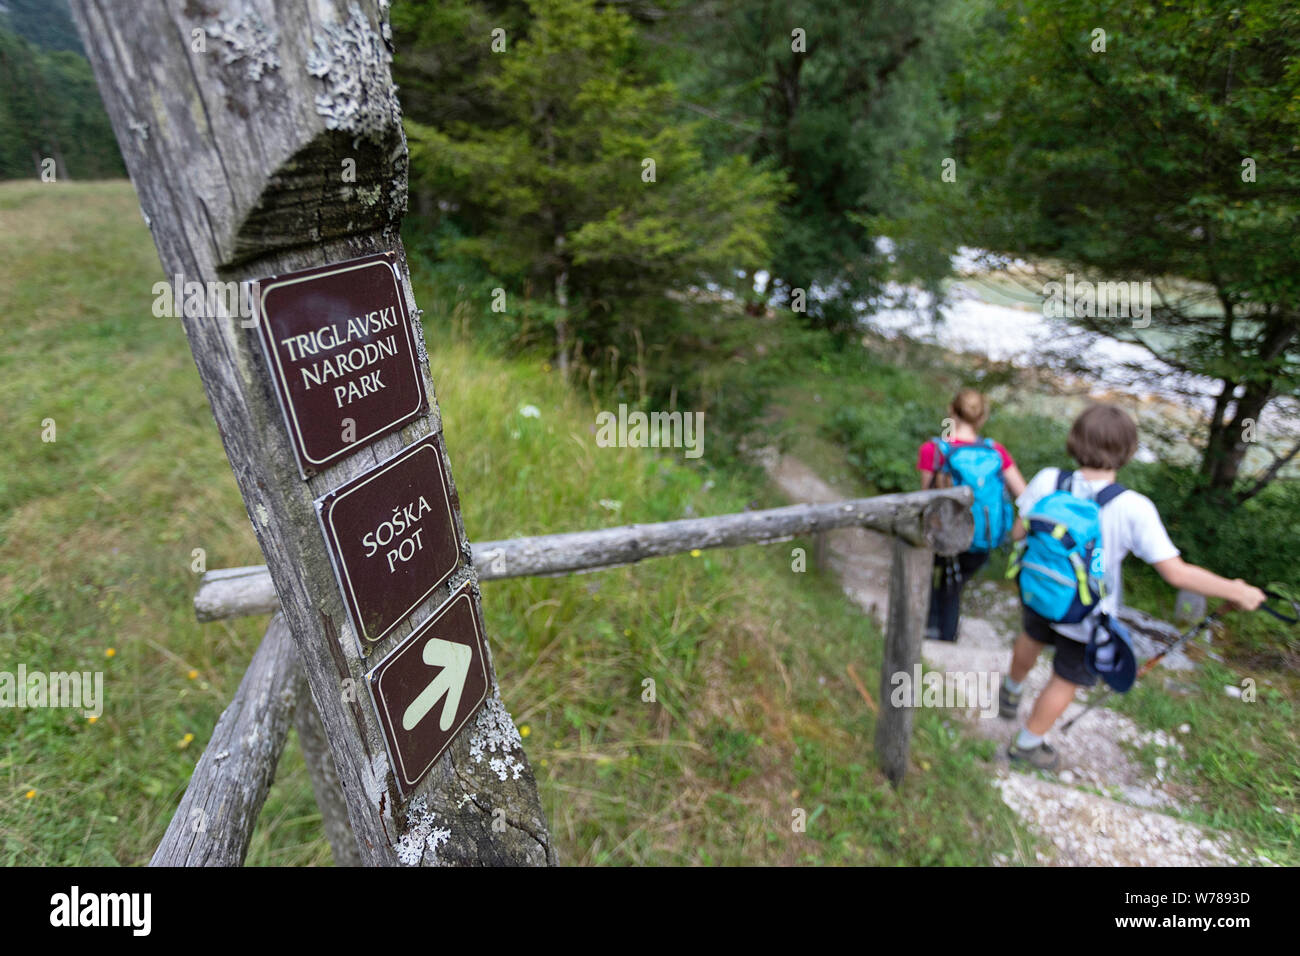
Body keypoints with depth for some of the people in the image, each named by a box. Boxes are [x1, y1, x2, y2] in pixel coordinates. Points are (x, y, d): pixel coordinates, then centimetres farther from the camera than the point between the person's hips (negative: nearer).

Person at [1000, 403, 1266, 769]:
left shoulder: (1048, 480, -21)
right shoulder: (1134, 509, -27)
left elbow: (1018, 533, -10)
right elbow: (1176, 572, -22)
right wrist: (1236, 591, -7)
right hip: (1087, 616, -3)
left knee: (1033, 638, 35)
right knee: (1065, 682, 20)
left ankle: (1010, 692, 61)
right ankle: (1027, 744, 39)